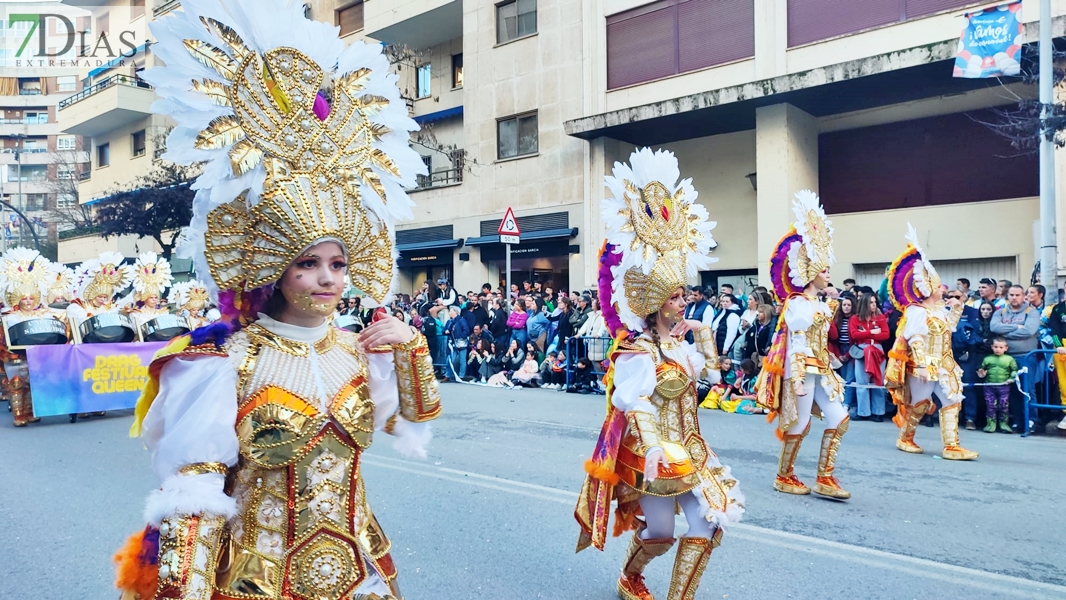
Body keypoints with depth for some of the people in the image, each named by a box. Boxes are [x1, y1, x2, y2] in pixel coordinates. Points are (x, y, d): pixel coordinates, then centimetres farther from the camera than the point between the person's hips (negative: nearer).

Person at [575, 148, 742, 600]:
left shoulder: (681, 340, 5)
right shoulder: (638, 351, -21)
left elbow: (709, 374, 20)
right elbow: (636, 406, -33)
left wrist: (704, 334, 10)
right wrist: (653, 451, -45)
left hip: (689, 447, 8)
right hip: (656, 451, -8)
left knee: (709, 524, 4)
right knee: (659, 533, 8)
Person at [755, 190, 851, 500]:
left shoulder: (822, 306, 15)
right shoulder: (796, 304, -12)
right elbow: (795, 345, -17)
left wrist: (830, 373, 17)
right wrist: (796, 378, -21)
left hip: (819, 371, 9)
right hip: (802, 370, -9)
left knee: (839, 418, 4)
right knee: (799, 425, -1)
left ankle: (825, 477, 10)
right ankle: (784, 476, 15)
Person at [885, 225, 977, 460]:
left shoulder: (940, 310, 11)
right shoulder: (916, 312, -16)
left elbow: (948, 328, 27)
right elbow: (916, 343, -22)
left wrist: (956, 310, 16)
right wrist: (922, 367, -28)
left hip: (943, 366, 9)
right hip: (923, 367, -9)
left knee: (952, 402, 3)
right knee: (918, 404, 2)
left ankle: (951, 446, 3)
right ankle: (905, 439, 21)